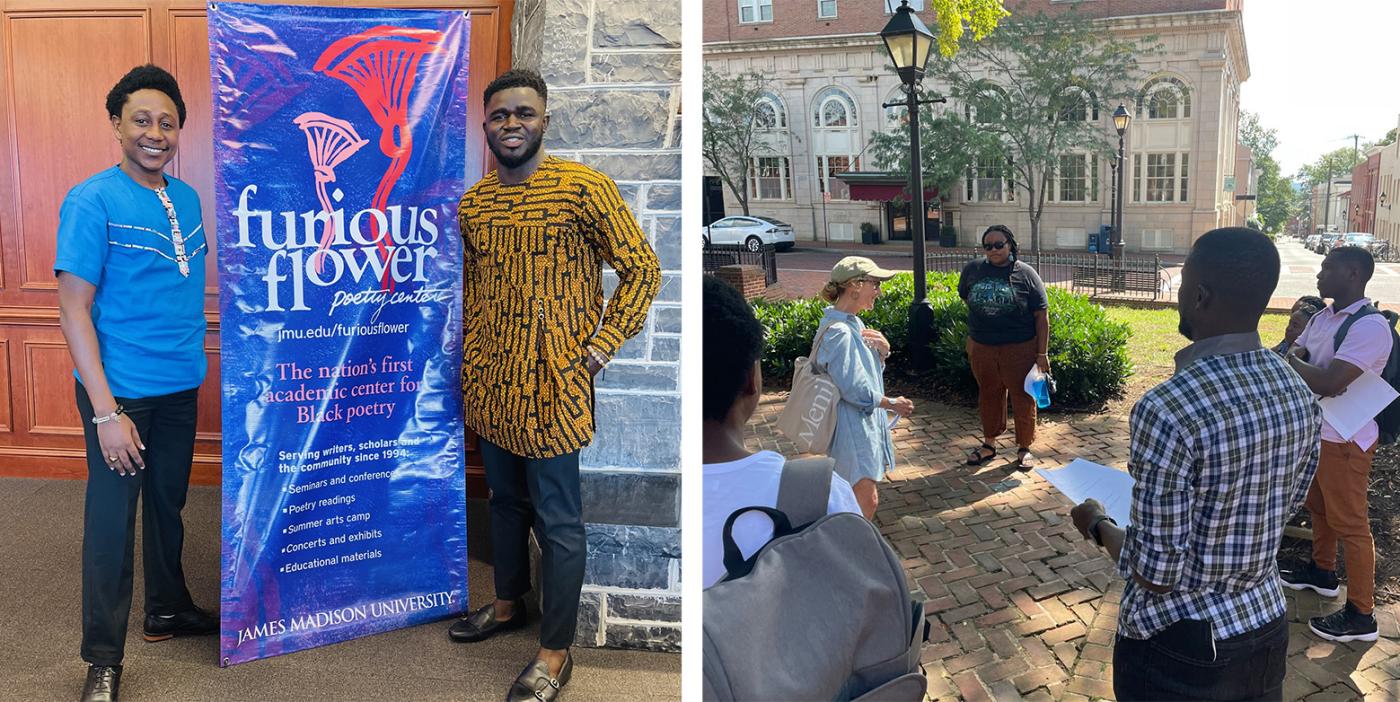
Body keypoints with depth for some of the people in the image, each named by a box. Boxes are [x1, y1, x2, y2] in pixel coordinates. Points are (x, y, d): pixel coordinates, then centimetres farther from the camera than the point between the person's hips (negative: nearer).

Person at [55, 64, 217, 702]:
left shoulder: (187, 199, 6)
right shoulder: (92, 201, -13)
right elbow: (73, 309, -15)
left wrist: (198, 360, 8)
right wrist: (105, 411, -19)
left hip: (181, 386, 6)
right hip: (121, 390, -6)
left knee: (168, 501, 19)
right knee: (112, 517, 3)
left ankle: (168, 608, 38)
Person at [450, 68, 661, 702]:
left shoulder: (584, 188, -11)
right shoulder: (472, 204, 8)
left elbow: (642, 270, -9)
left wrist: (599, 348, -13)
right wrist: (468, 362, 14)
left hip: (553, 384, -6)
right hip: (491, 384, 6)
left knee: (557, 519, 3)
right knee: (505, 499, 21)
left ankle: (556, 651, 16)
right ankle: (509, 604, 42)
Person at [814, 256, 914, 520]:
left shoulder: (852, 323, 9)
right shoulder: (839, 332, -21)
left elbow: (869, 370, 16)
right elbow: (853, 389, -22)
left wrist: (882, 351, -5)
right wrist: (892, 403, -9)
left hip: (865, 420, 10)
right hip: (851, 425, -10)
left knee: (861, 495, 16)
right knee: (867, 500, -8)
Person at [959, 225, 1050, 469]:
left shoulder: (1025, 274, -7)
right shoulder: (972, 270, 2)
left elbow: (1042, 315, -6)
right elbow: (967, 301, 18)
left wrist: (1042, 353, -9)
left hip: (1019, 348, -3)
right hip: (982, 348, 3)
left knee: (1022, 397, 6)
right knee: (989, 395, 15)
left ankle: (1024, 447, 22)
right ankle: (989, 444, 30)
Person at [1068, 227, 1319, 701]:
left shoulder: (1168, 411, -29)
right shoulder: (1299, 393, -6)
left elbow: (1156, 573, -24)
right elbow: (1284, 509, 10)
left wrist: (1098, 526, -6)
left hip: (1179, 649, -6)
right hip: (1267, 630, 6)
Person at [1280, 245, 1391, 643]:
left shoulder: (1370, 327, -22)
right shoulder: (1322, 318, 7)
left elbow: (1328, 383, -29)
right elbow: (1292, 357, 5)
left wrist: (1295, 363, -10)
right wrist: (1308, 371, -17)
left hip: (1345, 440, -9)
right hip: (1315, 430, 9)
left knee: (1349, 523, -2)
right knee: (1318, 507, 23)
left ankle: (1361, 615, 6)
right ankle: (1323, 572, 43)